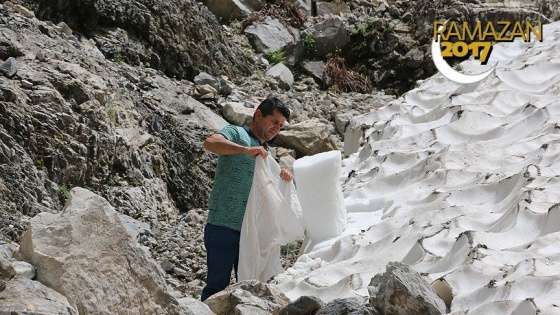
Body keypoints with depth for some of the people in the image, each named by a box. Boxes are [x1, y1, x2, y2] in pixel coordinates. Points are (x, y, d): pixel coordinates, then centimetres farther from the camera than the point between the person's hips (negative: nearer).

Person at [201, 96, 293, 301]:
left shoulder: (267, 154, 22)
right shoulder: (236, 134, -1)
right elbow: (210, 143, -22)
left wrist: (284, 179, 1)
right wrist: (246, 150, -32)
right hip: (224, 227, -8)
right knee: (217, 286, -8)